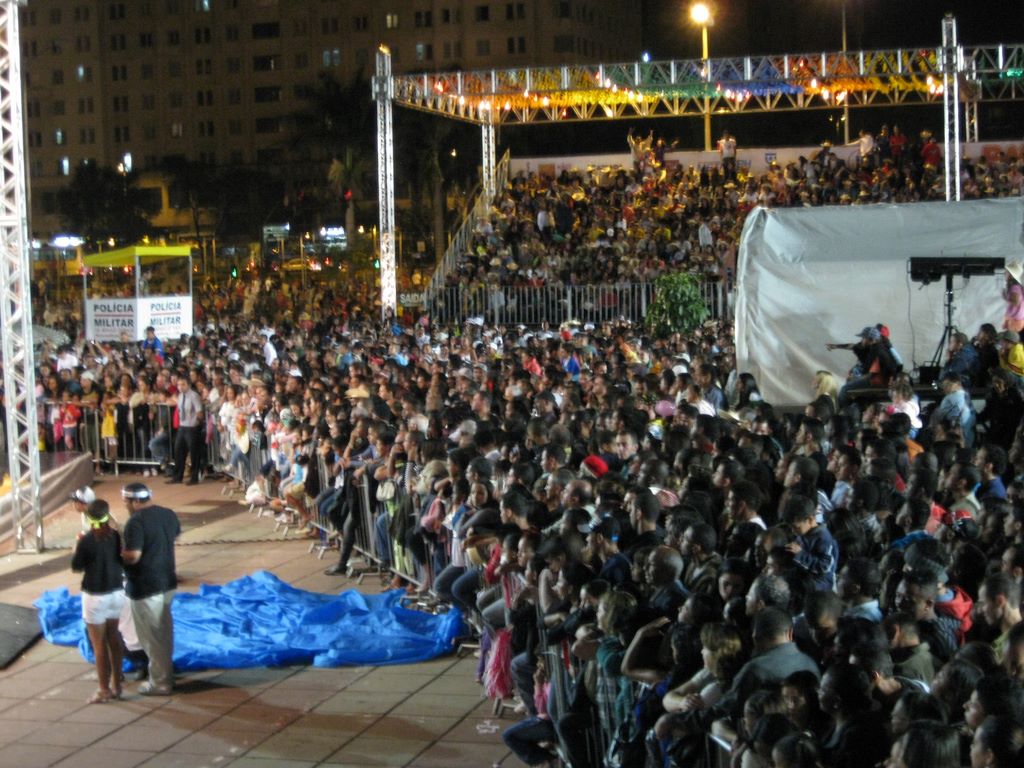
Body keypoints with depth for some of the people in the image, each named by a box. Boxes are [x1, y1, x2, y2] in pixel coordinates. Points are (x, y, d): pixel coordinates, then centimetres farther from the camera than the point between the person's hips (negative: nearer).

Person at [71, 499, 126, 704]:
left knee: (99, 644, 5)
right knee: (114, 639, 18)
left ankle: (104, 689, 10)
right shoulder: (117, 536, -7)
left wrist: (77, 545, 5)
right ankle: (116, 685, 26)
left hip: (95, 596, -5)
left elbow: (76, 568, -8)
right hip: (116, 592, 5)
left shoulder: (87, 540, -19)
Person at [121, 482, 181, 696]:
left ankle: (160, 682, 11)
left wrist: (118, 554, -8)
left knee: (151, 637, 4)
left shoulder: (136, 522, -22)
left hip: (145, 587, -8)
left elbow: (132, 556, -27)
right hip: (167, 582, 8)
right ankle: (167, 674, 32)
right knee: (165, 632, 20)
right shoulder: (168, 514, 3)